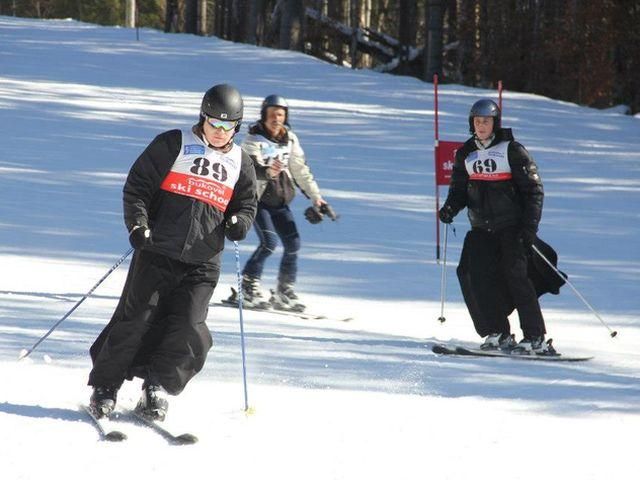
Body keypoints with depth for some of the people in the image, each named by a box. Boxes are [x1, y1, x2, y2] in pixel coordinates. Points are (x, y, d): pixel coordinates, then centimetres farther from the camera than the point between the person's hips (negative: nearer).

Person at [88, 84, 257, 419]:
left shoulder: (240, 163, 13)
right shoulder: (172, 145, 2)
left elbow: (247, 204, 20)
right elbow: (137, 186, 1)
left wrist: (239, 222, -4)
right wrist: (137, 224, -14)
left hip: (203, 262, 3)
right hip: (158, 251, -3)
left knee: (188, 328, -10)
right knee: (136, 319, -6)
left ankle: (157, 389, 1)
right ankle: (105, 387, 5)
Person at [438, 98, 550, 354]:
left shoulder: (512, 151, -4)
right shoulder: (466, 154, 11)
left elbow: (533, 189, -4)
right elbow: (459, 189, 18)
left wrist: (529, 226, -13)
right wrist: (450, 208, -5)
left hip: (511, 226, -5)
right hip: (481, 229, 5)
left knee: (514, 274, -16)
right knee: (470, 273, -13)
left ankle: (535, 338, -11)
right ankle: (498, 334, -6)